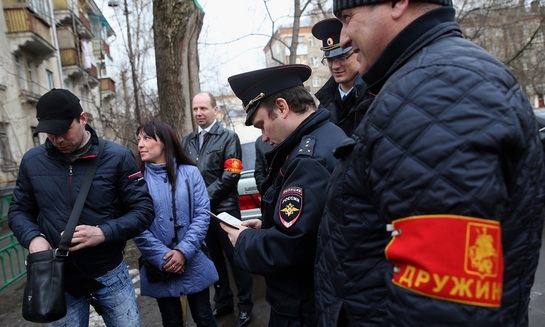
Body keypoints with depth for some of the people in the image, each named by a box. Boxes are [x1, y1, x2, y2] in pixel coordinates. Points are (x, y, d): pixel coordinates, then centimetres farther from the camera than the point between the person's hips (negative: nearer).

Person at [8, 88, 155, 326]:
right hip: (58, 279, 2)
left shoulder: (117, 157, -11)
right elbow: (19, 210, 9)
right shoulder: (32, 161, -2)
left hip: (109, 275, -2)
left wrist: (103, 233, -23)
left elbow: (144, 210, -10)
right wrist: (33, 237, -12)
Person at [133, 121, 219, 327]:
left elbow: (202, 214, -7)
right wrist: (163, 257, -16)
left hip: (193, 263, 0)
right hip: (159, 268, 0)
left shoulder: (190, 173, -3)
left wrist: (184, 251, -16)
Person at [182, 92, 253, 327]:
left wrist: (206, 196, -13)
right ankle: (223, 302, 34)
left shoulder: (228, 137, -3)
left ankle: (245, 305, 24)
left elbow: (231, 175, -11)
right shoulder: (188, 140, 11)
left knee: (236, 258, 6)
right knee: (213, 259, 17)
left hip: (224, 209, -5)